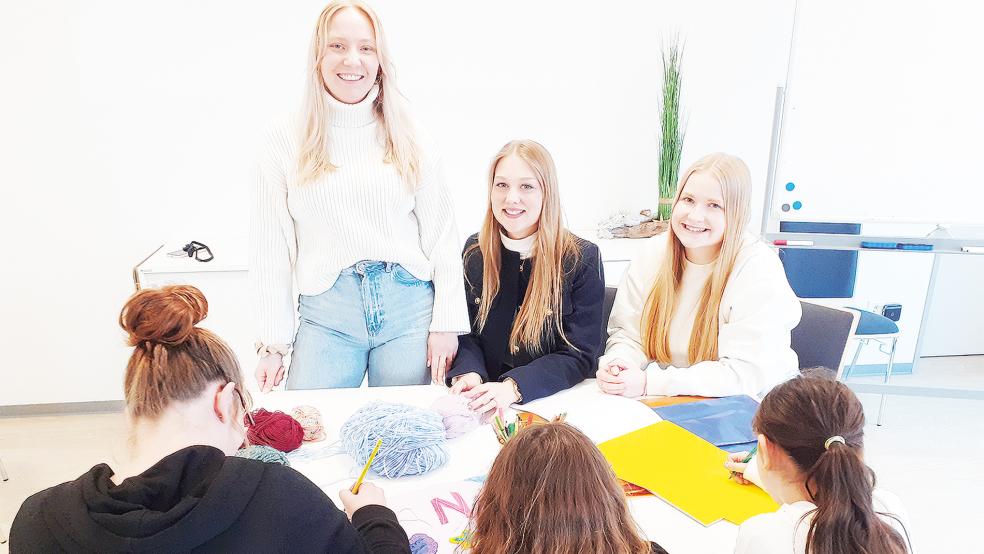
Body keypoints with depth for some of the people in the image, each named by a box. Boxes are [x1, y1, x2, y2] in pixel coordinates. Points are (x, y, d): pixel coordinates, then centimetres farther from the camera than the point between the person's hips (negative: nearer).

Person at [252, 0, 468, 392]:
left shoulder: (407, 140, 6)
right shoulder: (286, 142, 4)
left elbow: (441, 234, 4)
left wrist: (447, 322, -2)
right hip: (326, 317, 0)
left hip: (410, 308, 1)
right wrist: (273, 343, 0)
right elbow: (271, 249, 3)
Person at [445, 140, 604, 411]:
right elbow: (464, 331, 9)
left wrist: (514, 387, -24)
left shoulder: (582, 259, -7)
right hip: (482, 404, 3)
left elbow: (579, 355, -9)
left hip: (560, 402, -3)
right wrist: (468, 373, -13)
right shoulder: (474, 251, 5)